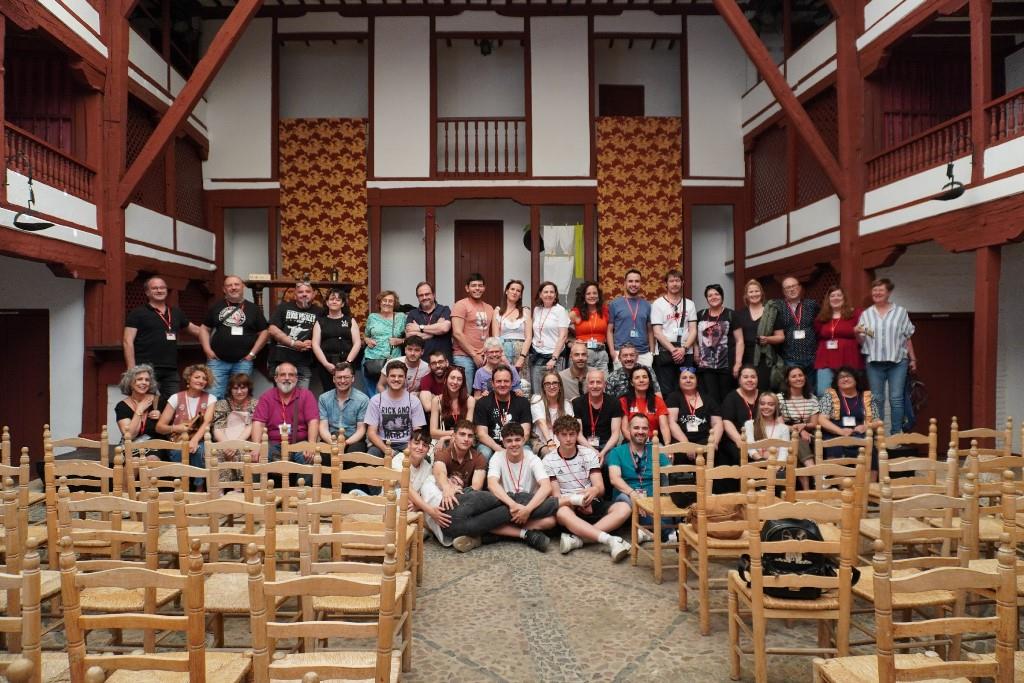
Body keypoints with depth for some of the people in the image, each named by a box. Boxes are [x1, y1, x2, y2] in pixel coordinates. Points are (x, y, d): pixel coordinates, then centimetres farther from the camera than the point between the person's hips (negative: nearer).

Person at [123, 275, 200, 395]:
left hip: (171, 371, 6)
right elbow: (127, 342, -5)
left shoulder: (176, 312, 17)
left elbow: (193, 328, 30)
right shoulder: (137, 313, 1)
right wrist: (132, 370, -14)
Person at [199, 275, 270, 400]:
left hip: (243, 362, 0)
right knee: (213, 396, -2)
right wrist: (207, 350, 0)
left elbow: (264, 332, 6)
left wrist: (252, 353, -1)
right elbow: (204, 328, 13)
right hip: (217, 361, 1)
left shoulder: (253, 308, 6)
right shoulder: (216, 307, 10)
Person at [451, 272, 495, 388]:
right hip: (464, 356, -5)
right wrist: (474, 355, -10)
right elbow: (457, 333, -10)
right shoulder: (461, 305, -2)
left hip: (483, 358, 6)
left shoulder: (489, 308, 17)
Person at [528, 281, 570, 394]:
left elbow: (563, 336, -7)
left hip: (553, 356, -4)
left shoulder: (560, 310, -2)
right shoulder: (536, 309, 11)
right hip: (536, 356, 4)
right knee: (536, 392, 2)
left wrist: (554, 358, -13)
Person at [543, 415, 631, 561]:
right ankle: (609, 540, -45)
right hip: (569, 506, -2)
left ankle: (577, 539, -36)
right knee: (562, 512, -39)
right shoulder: (548, 461, -3)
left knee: (624, 508, -25)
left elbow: (601, 488, -5)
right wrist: (577, 502, -26)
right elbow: (556, 494, -7)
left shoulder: (589, 454, 2)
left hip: (592, 504, 3)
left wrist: (594, 490, -31)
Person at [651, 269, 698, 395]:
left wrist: (683, 348, -11)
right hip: (664, 353, -3)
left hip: (686, 354, 3)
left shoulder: (689, 304, 10)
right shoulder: (658, 304, 1)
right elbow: (657, 332, -6)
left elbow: (693, 330, 4)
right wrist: (673, 350, -14)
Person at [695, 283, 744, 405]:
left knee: (726, 398, 3)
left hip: (726, 365, -2)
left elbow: (739, 341, 0)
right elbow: (696, 338, 16)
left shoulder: (730, 315, 2)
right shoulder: (700, 315, 11)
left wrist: (738, 363, -7)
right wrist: (696, 357, 5)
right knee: (711, 398, -2)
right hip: (706, 366, 2)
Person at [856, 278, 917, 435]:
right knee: (877, 399, 3)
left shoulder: (900, 312, 7)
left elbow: (907, 338, 9)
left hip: (898, 361, -1)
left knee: (896, 399, -2)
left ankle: (896, 433, 5)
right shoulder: (866, 314, 9)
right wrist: (857, 333, -13)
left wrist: (912, 359, 8)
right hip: (874, 362, 1)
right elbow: (861, 341, 8)